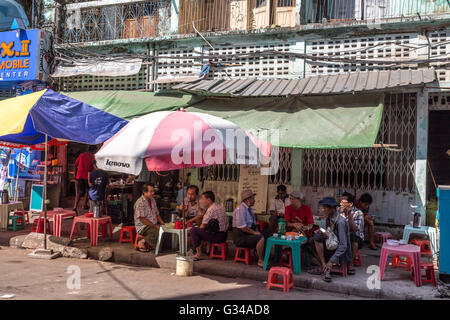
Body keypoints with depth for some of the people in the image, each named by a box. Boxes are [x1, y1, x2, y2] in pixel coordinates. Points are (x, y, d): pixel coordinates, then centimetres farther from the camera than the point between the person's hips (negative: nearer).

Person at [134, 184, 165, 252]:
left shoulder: (152, 200, 13)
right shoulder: (140, 203, -14)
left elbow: (157, 214, 19)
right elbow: (142, 219, -18)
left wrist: (163, 224, 2)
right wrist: (155, 226, -19)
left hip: (154, 225, 9)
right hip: (143, 227, -9)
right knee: (160, 232, -32)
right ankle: (142, 242, -13)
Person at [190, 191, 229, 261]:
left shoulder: (211, 209, -14)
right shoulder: (220, 206, 14)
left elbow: (203, 226, -9)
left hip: (218, 236, -10)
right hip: (224, 235, 10)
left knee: (193, 230, -7)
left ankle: (199, 254, -6)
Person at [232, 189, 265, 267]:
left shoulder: (250, 209, 13)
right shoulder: (240, 209, -17)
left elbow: (253, 224, 21)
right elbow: (242, 227, -22)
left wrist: (257, 232, 3)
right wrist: (254, 232, -16)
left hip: (248, 234, 9)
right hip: (240, 237, -9)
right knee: (260, 238, -25)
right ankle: (260, 261, -11)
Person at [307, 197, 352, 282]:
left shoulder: (340, 221, -21)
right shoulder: (328, 219, 5)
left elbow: (343, 245, -24)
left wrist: (331, 261, -29)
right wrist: (322, 232, -10)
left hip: (341, 252, -9)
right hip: (332, 247, 9)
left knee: (317, 237, -23)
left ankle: (325, 268, -18)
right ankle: (324, 268, -6)